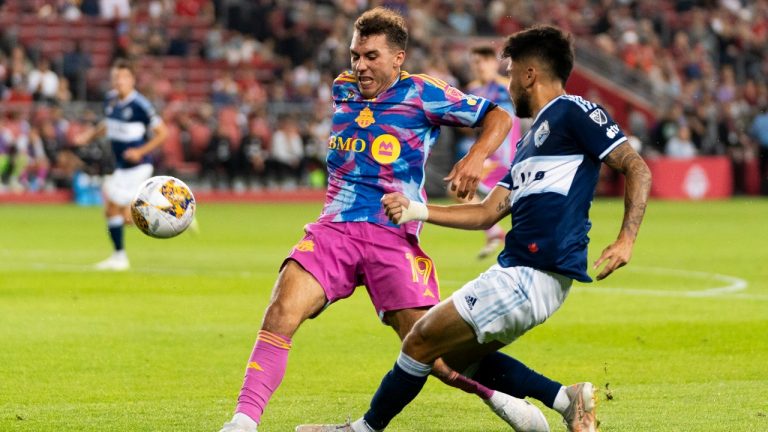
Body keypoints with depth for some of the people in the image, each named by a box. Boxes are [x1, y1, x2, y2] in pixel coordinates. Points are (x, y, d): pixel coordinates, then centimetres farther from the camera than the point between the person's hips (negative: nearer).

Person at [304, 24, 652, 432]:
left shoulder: (573, 112, -5)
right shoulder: (530, 141, 23)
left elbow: (637, 168, -10)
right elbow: (487, 213, 22)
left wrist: (625, 240, -21)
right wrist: (417, 211, 16)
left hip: (533, 275, -10)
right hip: (516, 270, 10)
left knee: (421, 341, -3)